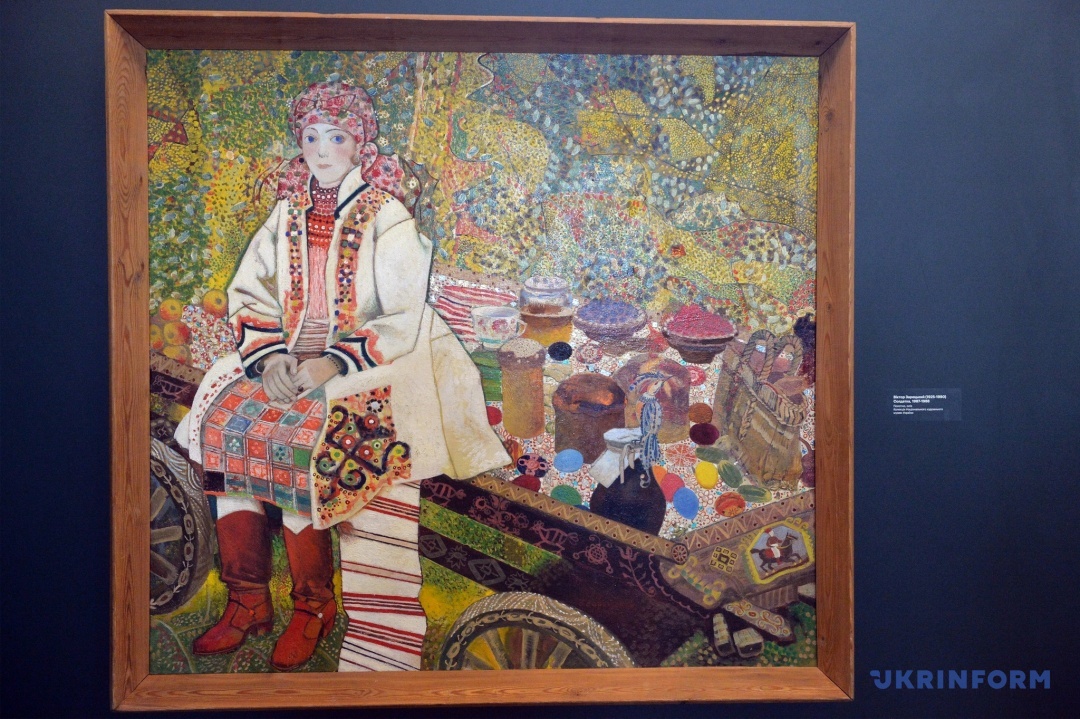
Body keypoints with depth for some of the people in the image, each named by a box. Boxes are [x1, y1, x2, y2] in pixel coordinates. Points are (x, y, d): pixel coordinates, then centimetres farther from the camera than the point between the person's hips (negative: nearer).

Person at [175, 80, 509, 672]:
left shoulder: (387, 218, -3)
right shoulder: (289, 214, 12)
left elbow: (404, 319, -11)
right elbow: (248, 296, 8)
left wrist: (335, 362, -20)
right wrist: (271, 354, -10)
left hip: (365, 367, -5)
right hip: (287, 360, 5)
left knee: (294, 439, -27)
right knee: (221, 418, -16)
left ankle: (314, 603, -8)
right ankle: (247, 600, -6)